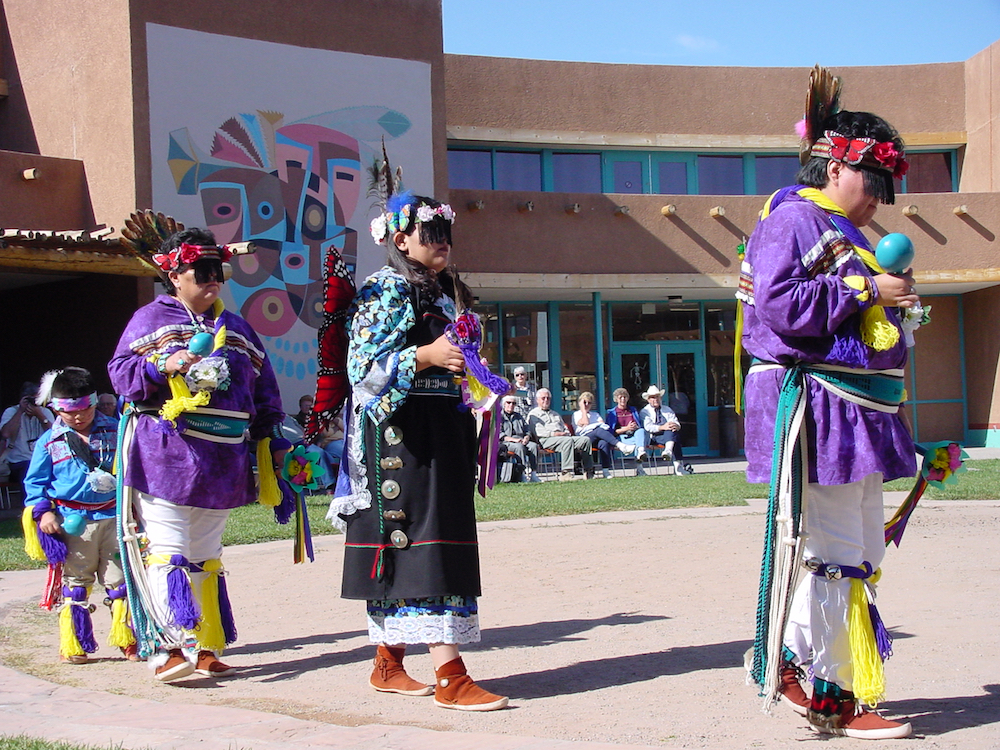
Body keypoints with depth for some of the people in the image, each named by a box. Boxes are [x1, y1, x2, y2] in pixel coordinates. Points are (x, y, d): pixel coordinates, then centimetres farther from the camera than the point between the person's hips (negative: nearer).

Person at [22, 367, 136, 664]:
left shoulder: (114, 432, 5)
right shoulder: (50, 442, 3)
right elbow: (35, 482, 6)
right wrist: (43, 512, -7)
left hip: (113, 516, 1)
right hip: (73, 522, -1)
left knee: (120, 579, 3)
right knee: (75, 583, 5)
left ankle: (127, 639, 12)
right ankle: (73, 645, 14)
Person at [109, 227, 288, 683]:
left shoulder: (236, 328, 18)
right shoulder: (151, 319, 5)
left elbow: (264, 392, 20)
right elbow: (121, 373, -4)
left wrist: (274, 440, 14)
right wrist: (163, 366, -20)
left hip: (223, 462, 5)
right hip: (166, 456, -5)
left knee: (206, 557, 10)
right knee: (167, 553, -11)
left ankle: (206, 650, 14)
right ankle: (170, 646, -15)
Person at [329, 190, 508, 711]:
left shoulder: (449, 293, 20)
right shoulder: (386, 290, -6)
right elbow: (363, 365, -15)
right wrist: (426, 356, -23)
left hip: (444, 433, 9)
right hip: (401, 432, -9)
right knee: (420, 540, -12)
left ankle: (388, 665, 18)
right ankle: (451, 678, -14)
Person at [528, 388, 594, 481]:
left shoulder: (556, 414, 37)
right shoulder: (533, 414, 14)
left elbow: (565, 428, 29)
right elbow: (537, 431, -3)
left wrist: (566, 433, 2)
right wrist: (554, 433, -14)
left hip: (562, 437, 7)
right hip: (546, 440, -7)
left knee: (585, 439, -18)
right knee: (568, 441, -38)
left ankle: (588, 472, -23)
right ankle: (566, 473, -44)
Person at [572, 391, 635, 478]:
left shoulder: (595, 414, 35)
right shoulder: (576, 414, 20)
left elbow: (603, 424, 16)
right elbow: (585, 423, -1)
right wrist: (583, 409, 7)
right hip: (586, 437, -3)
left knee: (604, 442, -37)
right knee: (599, 430, -37)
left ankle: (605, 470, -45)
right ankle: (621, 445, -52)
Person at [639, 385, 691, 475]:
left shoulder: (667, 409, 26)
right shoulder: (644, 412, 12)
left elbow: (676, 423, 10)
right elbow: (648, 427, -7)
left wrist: (676, 426, -17)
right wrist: (662, 427, -23)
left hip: (669, 435, 4)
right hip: (653, 438, -4)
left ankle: (668, 451, -50)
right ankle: (678, 466, -44)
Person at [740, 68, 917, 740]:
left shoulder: (847, 235, 22)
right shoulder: (791, 221, -8)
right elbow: (778, 305, -22)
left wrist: (896, 298, 10)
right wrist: (866, 291, -16)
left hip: (859, 414, 10)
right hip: (816, 412, -10)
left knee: (863, 553, 13)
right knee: (836, 555, -6)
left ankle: (793, 660, 23)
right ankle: (834, 697, 3)